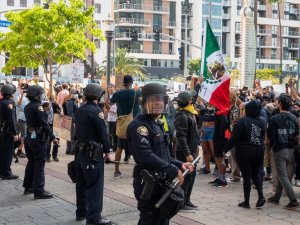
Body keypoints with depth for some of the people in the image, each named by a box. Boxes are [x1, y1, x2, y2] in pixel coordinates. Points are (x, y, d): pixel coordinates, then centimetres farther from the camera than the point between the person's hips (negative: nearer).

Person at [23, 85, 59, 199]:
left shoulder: (27, 107, 10)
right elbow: (44, 124, -20)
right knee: (39, 164, -5)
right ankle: (39, 191, -5)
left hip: (29, 137, 9)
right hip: (38, 138, -9)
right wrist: (53, 138, -18)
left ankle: (28, 187, 26)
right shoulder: (38, 107, -16)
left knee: (31, 162, 18)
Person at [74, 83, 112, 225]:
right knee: (95, 185, -5)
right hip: (93, 152, -9)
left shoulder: (79, 110, 10)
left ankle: (81, 212, 25)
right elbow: (102, 132, -16)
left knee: (82, 182, 16)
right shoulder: (95, 110, -15)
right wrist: (107, 151, -8)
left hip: (80, 150, 9)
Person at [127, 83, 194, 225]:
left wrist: (179, 165, 7)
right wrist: (174, 171, -24)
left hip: (161, 183, 10)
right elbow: (146, 156, -29)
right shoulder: (139, 125, -16)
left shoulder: (156, 124, 17)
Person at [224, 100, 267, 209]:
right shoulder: (263, 121, -2)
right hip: (259, 152, 4)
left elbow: (234, 138, -14)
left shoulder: (243, 121, -16)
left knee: (246, 176, 5)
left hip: (244, 152, -4)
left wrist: (226, 149, -4)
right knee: (255, 173, 21)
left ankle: (246, 202, 12)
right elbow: (264, 136, 6)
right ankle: (261, 196, 6)